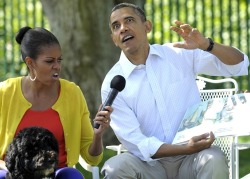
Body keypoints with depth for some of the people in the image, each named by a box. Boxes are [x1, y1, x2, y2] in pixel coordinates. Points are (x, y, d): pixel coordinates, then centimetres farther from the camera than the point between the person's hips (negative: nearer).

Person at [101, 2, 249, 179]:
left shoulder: (179, 53, 2)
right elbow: (136, 143, -9)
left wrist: (207, 45, -19)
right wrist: (186, 148, -22)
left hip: (191, 160, 1)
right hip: (152, 164, -1)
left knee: (213, 160, -33)